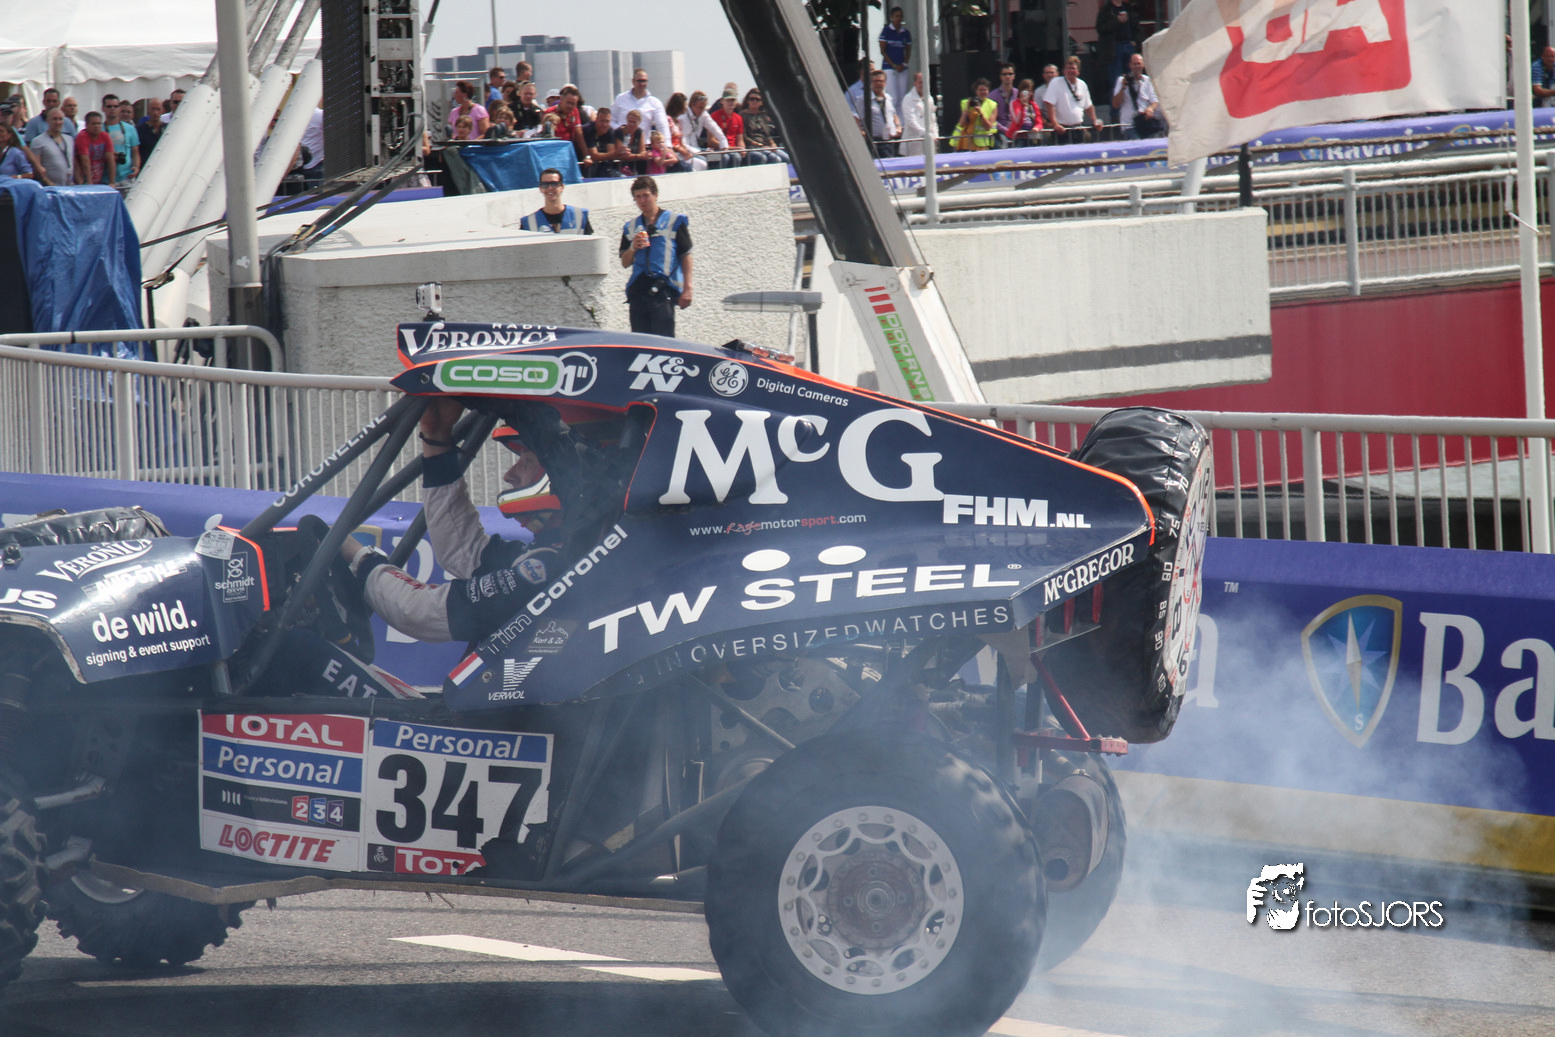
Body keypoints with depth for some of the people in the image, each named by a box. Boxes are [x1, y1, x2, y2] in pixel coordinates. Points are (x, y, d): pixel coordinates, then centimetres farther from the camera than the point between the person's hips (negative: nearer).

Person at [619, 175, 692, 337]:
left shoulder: (675, 222, 5)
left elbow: (686, 257, 2)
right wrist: (633, 248, -1)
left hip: (664, 292, -5)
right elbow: (625, 263, 20)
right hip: (638, 291, 5)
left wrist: (687, 288, -6)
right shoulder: (631, 228, 18)